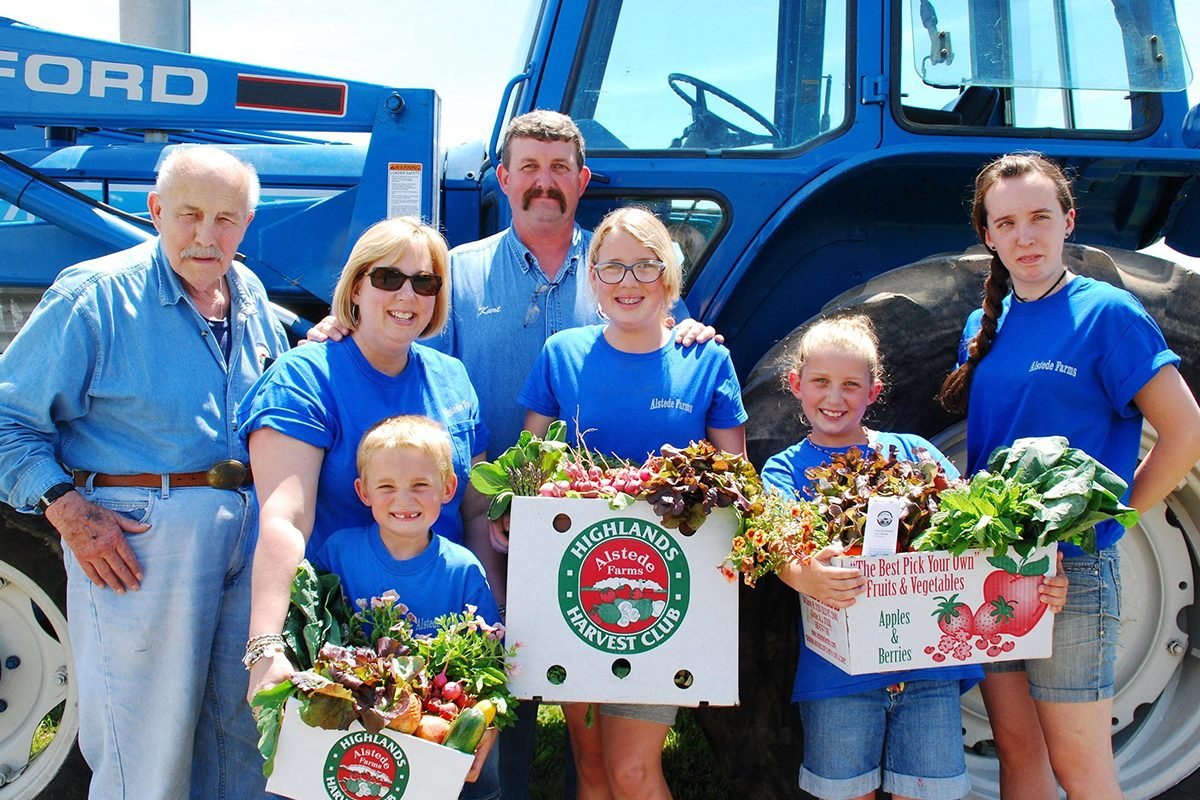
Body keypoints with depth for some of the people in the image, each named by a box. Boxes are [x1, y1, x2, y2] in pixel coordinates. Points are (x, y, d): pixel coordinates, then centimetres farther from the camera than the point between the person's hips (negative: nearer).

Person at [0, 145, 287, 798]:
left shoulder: (249, 294, 11)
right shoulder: (94, 295, -7)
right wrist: (69, 511, -16)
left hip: (250, 534, 6)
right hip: (139, 538, -6)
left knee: (241, 736, 15)